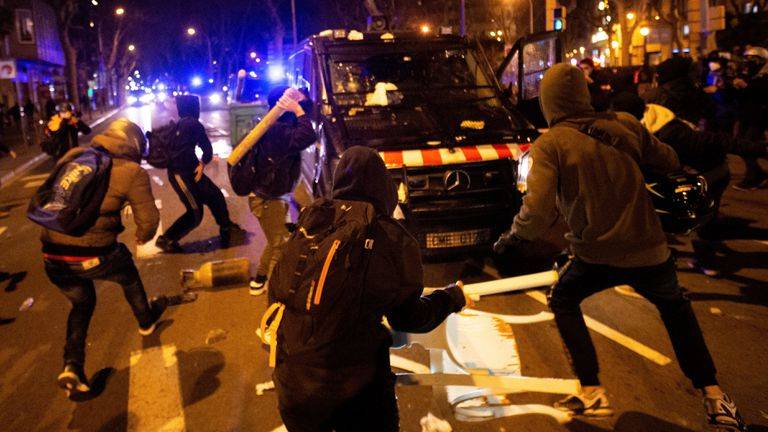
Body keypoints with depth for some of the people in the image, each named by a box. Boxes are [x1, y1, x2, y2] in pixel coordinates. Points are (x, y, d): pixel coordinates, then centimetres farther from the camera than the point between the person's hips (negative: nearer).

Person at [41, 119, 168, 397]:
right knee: (128, 274, 30)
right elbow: (148, 220, -6)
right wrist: (143, 236, 17)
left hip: (52, 256, 4)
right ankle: (146, 321, 51)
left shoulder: (73, 156, 9)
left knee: (82, 303, 29)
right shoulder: (132, 172, -5)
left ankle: (72, 366, 15)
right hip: (93, 256, -4)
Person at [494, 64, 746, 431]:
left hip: (598, 256, -4)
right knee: (675, 309, 31)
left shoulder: (550, 144, -11)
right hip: (651, 250, 4)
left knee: (562, 301, 24)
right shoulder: (624, 125, 0)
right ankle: (714, 398, 30)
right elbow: (669, 163, 12)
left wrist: (514, 236, -1)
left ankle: (592, 393, 18)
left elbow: (538, 211, -19)